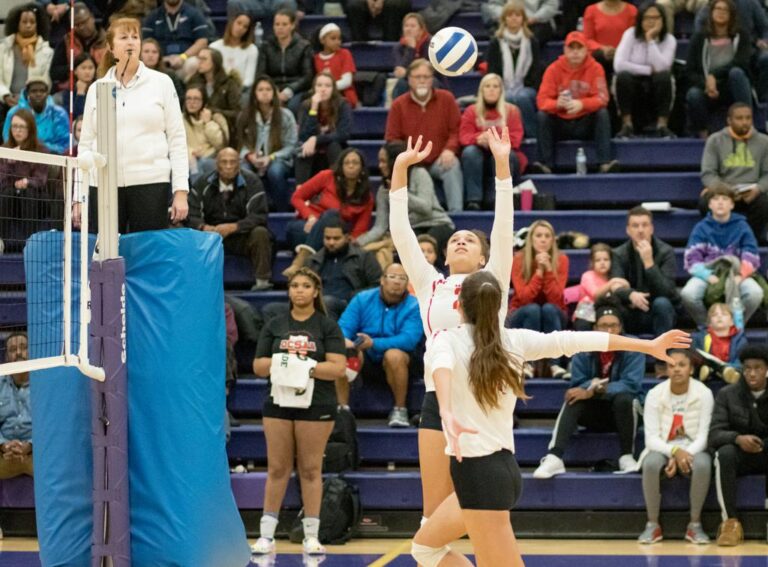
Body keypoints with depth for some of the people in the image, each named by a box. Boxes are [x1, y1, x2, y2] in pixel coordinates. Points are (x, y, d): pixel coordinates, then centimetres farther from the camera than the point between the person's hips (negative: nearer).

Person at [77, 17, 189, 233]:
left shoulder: (161, 83, 5)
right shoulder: (96, 89, 10)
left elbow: (177, 139, 3)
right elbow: (85, 144, 13)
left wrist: (181, 191, -5)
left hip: (150, 183, -2)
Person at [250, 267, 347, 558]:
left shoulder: (328, 326, 3)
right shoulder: (274, 325, 12)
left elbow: (338, 367, -7)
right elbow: (258, 366, 8)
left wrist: (307, 367, -20)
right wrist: (277, 363, -12)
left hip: (316, 405, -2)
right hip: (279, 403, 2)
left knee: (310, 469, 0)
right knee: (277, 468, 2)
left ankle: (311, 536, 5)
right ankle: (266, 535, 4)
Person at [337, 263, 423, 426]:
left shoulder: (414, 306, -8)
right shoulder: (362, 299, 0)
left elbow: (409, 339, -21)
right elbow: (344, 327, -7)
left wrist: (374, 343, -32)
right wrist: (344, 341, -32)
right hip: (365, 359, 2)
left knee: (394, 355, -36)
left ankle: (399, 410, -20)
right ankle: (342, 408, -23)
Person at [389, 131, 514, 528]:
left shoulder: (492, 282, 8)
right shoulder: (429, 285, 15)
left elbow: (503, 227, -1)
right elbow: (400, 230, 12)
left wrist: (502, 164, -10)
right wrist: (400, 168, 6)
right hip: (437, 399, 3)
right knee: (434, 512, 2)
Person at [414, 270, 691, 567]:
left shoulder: (447, 339, -6)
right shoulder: (514, 341, 7)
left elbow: (442, 364, -29)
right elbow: (574, 340, 7)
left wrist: (446, 413, -49)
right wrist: (649, 345, 11)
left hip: (477, 472, -7)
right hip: (503, 466, 7)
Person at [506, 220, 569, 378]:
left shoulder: (561, 260, -11)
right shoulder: (519, 259, -13)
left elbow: (555, 298, -20)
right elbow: (524, 297, -22)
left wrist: (548, 269, -29)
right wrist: (539, 271, -28)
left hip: (553, 316, 1)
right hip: (522, 315, -1)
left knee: (548, 308, -32)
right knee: (533, 309, -33)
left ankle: (555, 364, -34)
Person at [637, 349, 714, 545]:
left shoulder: (704, 394, -9)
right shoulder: (655, 394, -7)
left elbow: (704, 435, -11)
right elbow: (651, 438, -12)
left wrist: (684, 455, -28)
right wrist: (675, 451, -30)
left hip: (693, 449, 0)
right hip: (663, 449, 0)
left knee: (703, 464, -36)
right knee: (651, 463, -35)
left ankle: (695, 524, -21)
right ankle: (652, 524, -22)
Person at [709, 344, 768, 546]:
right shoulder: (727, 394, -3)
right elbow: (714, 434, -12)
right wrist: (737, 438, -34)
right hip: (740, 455, 0)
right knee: (725, 454, -35)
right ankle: (730, 522, -32)